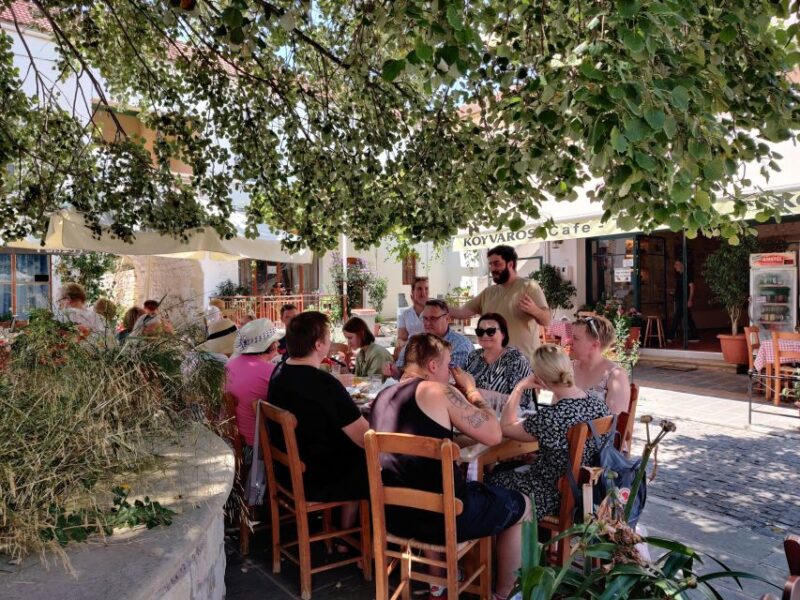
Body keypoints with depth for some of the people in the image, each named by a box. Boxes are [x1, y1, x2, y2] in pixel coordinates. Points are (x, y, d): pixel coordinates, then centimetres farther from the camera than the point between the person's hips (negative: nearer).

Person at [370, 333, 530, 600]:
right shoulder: (437, 391, -14)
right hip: (441, 516, -7)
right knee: (520, 504, 18)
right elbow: (493, 435, -9)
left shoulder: (382, 396, 7)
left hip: (394, 514, 7)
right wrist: (470, 388, 1)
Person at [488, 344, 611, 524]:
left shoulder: (550, 417, -32)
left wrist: (520, 387, -11)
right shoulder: (598, 402, -11)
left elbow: (505, 427, -14)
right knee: (506, 469, 26)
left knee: (492, 480, 18)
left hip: (556, 496, -7)